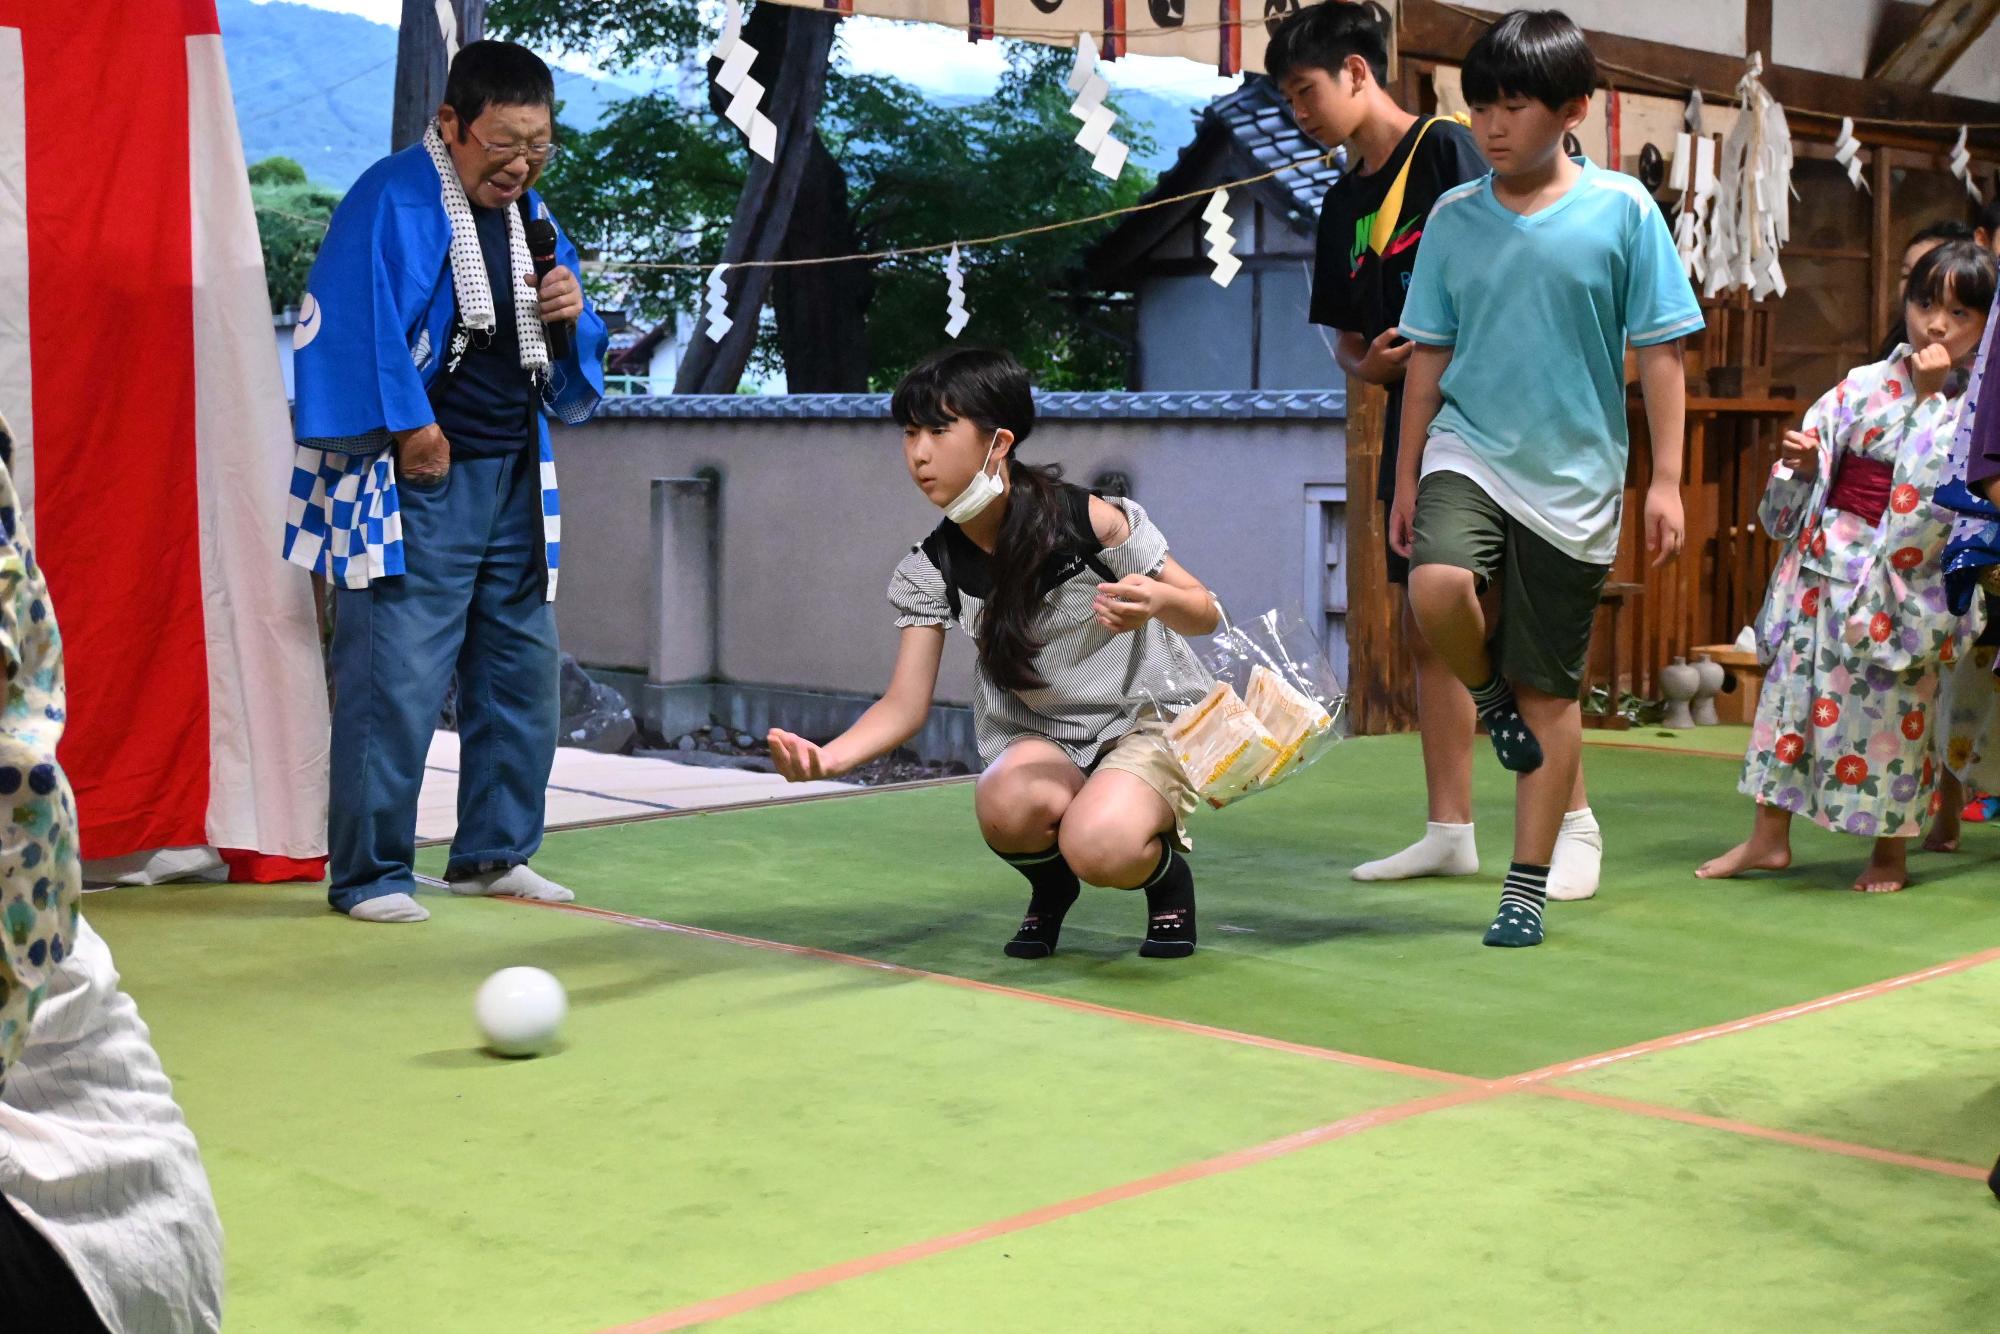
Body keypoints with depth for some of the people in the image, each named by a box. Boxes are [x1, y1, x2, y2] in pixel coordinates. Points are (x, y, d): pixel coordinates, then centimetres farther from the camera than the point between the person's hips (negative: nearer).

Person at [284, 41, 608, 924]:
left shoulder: (533, 215, 13)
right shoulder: (391, 202, -11)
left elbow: (571, 381, 19)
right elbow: (356, 334, -17)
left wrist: (570, 315, -2)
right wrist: (411, 429, -13)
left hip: (515, 478, 8)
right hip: (418, 484, -8)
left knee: (523, 668, 11)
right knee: (397, 681, -8)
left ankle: (493, 854, 23)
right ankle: (368, 877, 2)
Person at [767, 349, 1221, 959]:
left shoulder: (1092, 520, -18)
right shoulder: (930, 571, -7)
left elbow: (1206, 614, -8)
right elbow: (905, 706, -9)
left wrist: (1157, 600, -34)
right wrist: (826, 757, -30)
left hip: (1151, 721, -3)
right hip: (1043, 741, 4)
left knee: (1100, 849, -36)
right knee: (1005, 806, -34)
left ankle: (1166, 873, 3)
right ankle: (1051, 885, 3)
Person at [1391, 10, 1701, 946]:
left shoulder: (1622, 209, -5)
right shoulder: (1453, 218, 3)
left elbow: (1659, 350, -2)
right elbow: (1430, 354, 10)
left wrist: (1665, 479, -5)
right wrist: (1406, 478, 11)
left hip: (1573, 479, -1)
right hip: (1468, 449, 1)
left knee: (1550, 693, 5)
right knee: (1437, 589, -30)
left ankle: (1528, 887, 17)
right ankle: (1490, 693, 5)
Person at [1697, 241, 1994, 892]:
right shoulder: (1863, 385, 6)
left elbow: (1940, 480, -20)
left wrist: (1932, 395, -17)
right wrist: (1802, 462, -10)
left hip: (1903, 581, -3)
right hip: (1826, 564, 3)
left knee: (1891, 706, 3)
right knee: (1792, 682, 5)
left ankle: (1890, 851, 20)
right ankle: (1769, 836, 17)